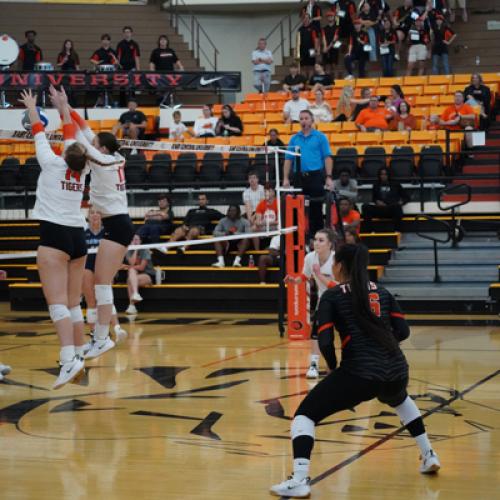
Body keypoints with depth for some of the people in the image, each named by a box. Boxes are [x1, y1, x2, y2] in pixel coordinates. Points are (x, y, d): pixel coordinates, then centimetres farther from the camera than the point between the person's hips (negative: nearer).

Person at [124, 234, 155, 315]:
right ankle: (135, 294, -46)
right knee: (131, 271, -31)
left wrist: (127, 267, -12)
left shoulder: (145, 251, -6)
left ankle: (131, 306, -37)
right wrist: (135, 250, -12)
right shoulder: (129, 252, 4)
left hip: (148, 276, -3)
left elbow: (141, 267, -13)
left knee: (130, 280, -31)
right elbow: (132, 263, -15)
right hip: (134, 276, 3)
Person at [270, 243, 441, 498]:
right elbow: (403, 331, 11)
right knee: (399, 400, 42)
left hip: (359, 374, -5)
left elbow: (325, 342, -6)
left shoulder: (332, 296, 2)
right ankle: (429, 456, 39)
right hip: (397, 371, 5)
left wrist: (332, 367, 11)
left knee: (305, 414, 6)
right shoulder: (382, 292, 15)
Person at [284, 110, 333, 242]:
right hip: (299, 176, 3)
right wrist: (286, 178, 2)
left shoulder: (320, 137, 3)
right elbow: (288, 159, 11)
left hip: (315, 176, -3)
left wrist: (328, 177, -11)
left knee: (316, 209, 0)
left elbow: (327, 157, -2)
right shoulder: (294, 139, 12)